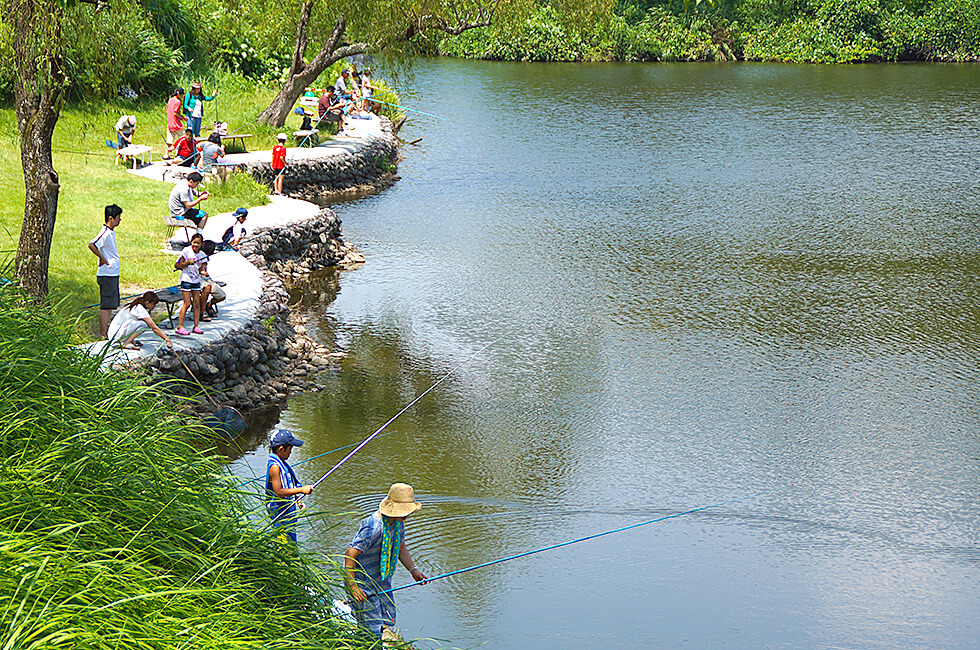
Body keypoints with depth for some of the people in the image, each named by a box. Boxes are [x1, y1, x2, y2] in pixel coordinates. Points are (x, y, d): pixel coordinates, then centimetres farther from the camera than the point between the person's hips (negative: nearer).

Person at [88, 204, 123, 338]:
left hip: (113, 274, 10)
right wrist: (102, 258, -23)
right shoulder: (105, 233, -18)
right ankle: (103, 333, -1)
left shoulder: (111, 232, 12)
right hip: (107, 274, -10)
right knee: (106, 305, -5)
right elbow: (91, 245, -31)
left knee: (111, 304, 15)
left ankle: (106, 331, 22)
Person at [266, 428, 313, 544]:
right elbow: (278, 492, -26)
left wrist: (298, 501, 14)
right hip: (280, 512, -10)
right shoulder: (274, 466, -19)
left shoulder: (281, 463, 13)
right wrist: (301, 489, -25)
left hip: (288, 509, 10)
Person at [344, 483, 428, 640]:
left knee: (387, 622, 14)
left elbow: (400, 547, 18)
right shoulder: (374, 527, -31)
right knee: (373, 629, -9)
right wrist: (352, 586, -32)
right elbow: (349, 554, -31)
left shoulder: (398, 521, -1)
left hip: (382, 581, 9)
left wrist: (413, 570, 7)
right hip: (363, 583, -9)